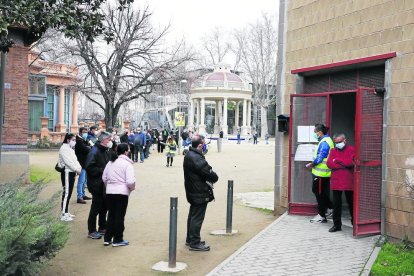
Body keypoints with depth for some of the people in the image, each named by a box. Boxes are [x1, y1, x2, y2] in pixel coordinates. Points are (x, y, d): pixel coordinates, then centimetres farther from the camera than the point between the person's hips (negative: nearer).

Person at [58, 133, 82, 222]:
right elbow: (68, 161, -20)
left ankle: (66, 212, 21)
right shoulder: (64, 148, -12)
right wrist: (77, 169, -17)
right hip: (67, 172, -10)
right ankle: (64, 215, -8)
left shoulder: (70, 149, 20)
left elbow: (74, 160, 19)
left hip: (72, 172, 10)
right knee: (66, 193, -9)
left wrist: (78, 167, 2)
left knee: (69, 193, 14)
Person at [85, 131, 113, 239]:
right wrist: (102, 171, -22)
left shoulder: (106, 151, 13)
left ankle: (102, 227, 31)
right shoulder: (94, 152, -16)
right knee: (96, 208, -2)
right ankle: (91, 231, 9)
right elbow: (90, 168, -24)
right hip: (96, 185, -9)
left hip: (104, 184, 9)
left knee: (104, 206, 17)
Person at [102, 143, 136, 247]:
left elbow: (104, 178, 10)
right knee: (119, 216, 5)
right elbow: (130, 181, -19)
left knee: (111, 215, 16)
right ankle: (118, 240, 13)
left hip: (109, 192, 6)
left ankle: (107, 238, 22)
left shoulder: (110, 162, 7)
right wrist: (132, 188, 1)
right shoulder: (127, 163, -12)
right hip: (122, 192, -6)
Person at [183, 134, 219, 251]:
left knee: (193, 216, 20)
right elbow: (208, 173, -23)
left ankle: (190, 239, 32)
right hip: (200, 193, -11)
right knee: (197, 218, -2)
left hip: (192, 192, 11)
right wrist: (215, 178, -3)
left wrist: (211, 177, -2)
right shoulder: (196, 158, -25)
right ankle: (195, 243, 6)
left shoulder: (189, 155, 10)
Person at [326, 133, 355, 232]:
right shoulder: (333, 151, 10)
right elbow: (329, 164, -4)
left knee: (351, 203, 9)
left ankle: (355, 223, 25)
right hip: (336, 182, 3)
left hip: (348, 182, -2)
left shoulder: (351, 149, 1)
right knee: (336, 204, 6)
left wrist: (337, 160, -8)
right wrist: (344, 164, -11)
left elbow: (351, 162, -15)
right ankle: (337, 224, 15)